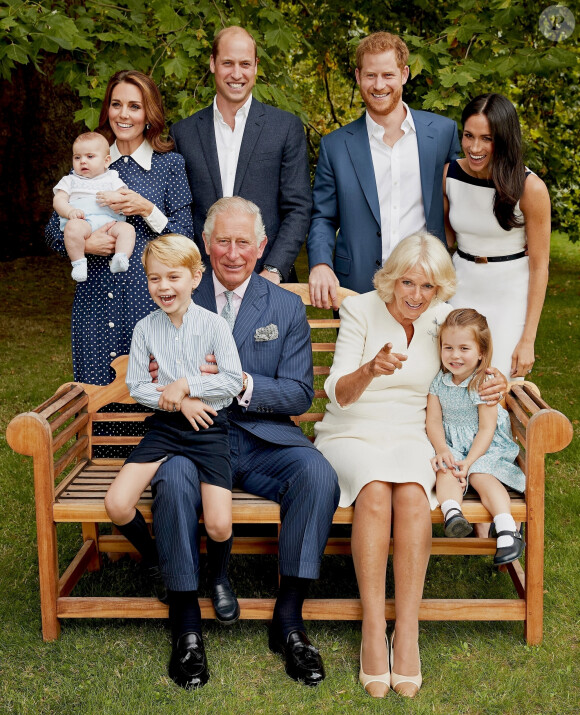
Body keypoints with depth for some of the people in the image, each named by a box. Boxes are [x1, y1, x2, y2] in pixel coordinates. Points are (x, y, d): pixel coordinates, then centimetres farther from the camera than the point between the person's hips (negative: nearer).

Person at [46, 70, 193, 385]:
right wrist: (84, 244, -9)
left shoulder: (170, 164, 3)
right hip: (95, 301, 3)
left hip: (149, 299, -2)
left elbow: (185, 238, -1)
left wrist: (146, 209, -14)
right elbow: (53, 231, 10)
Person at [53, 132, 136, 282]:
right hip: (82, 221, -1)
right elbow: (58, 200, 12)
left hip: (109, 222, 1)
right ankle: (79, 263, -30)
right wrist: (70, 211, -11)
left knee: (127, 229, -28)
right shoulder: (70, 181, 27)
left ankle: (120, 259, -41)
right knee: (73, 227, -36)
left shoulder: (112, 179, 26)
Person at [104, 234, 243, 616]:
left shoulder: (214, 324, -6)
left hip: (209, 426, -3)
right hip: (165, 426, 3)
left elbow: (234, 381, -9)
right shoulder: (145, 329, 2)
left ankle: (219, 577, 18)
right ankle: (157, 565, 15)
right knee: (117, 505, -16)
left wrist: (186, 386, -14)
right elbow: (136, 385, 5)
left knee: (219, 525, -19)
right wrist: (179, 401, -9)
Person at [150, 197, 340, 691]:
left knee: (319, 475, -28)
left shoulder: (287, 307, 10)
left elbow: (299, 394, 2)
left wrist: (243, 384, -17)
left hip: (264, 438, 1)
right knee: (174, 479, -33)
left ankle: (289, 617, -15)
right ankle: (186, 623, -18)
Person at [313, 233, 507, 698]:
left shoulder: (442, 319, 5)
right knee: (375, 488, -35)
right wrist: (371, 369, -34)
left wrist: (496, 382, -4)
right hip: (350, 437, -2)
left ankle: (408, 634, -29)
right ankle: (373, 630, -29)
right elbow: (338, 394, -12)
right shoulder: (360, 310, -5)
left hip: (411, 437, 2)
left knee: (411, 492, -33)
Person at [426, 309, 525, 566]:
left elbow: (486, 429, -12)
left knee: (482, 476, -29)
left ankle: (507, 530, -44)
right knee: (446, 472, -29)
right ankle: (452, 513, -54)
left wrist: (469, 461, -24)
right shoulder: (438, 382, 1)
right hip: (450, 445, 3)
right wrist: (441, 449, -20)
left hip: (484, 447, -2)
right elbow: (433, 421, 0)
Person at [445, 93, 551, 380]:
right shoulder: (449, 174, -5)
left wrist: (528, 340, -12)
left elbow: (539, 266, -11)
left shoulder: (530, 188, -16)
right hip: (461, 289, 3)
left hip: (510, 299, -3)